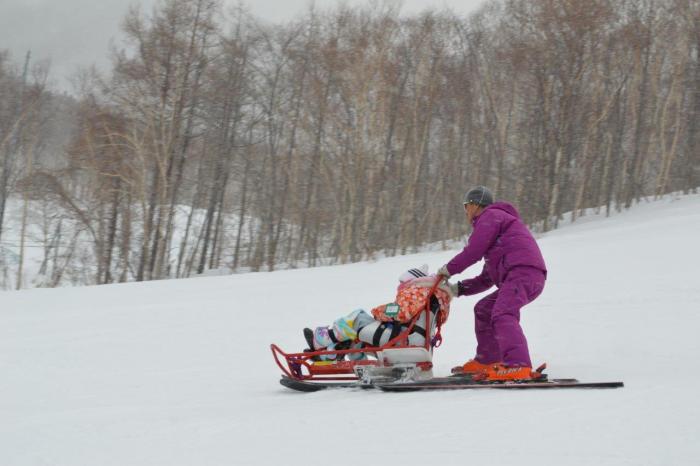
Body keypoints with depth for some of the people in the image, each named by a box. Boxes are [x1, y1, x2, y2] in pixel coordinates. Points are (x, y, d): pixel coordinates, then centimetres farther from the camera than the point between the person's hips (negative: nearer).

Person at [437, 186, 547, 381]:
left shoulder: (490, 216, 7)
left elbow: (473, 251, -5)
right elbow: (486, 279, 33)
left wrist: (449, 268, 9)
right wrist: (459, 289, 24)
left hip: (522, 271, -11)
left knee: (502, 314, -28)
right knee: (483, 309, 23)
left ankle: (518, 367, -48)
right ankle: (486, 361, 25)